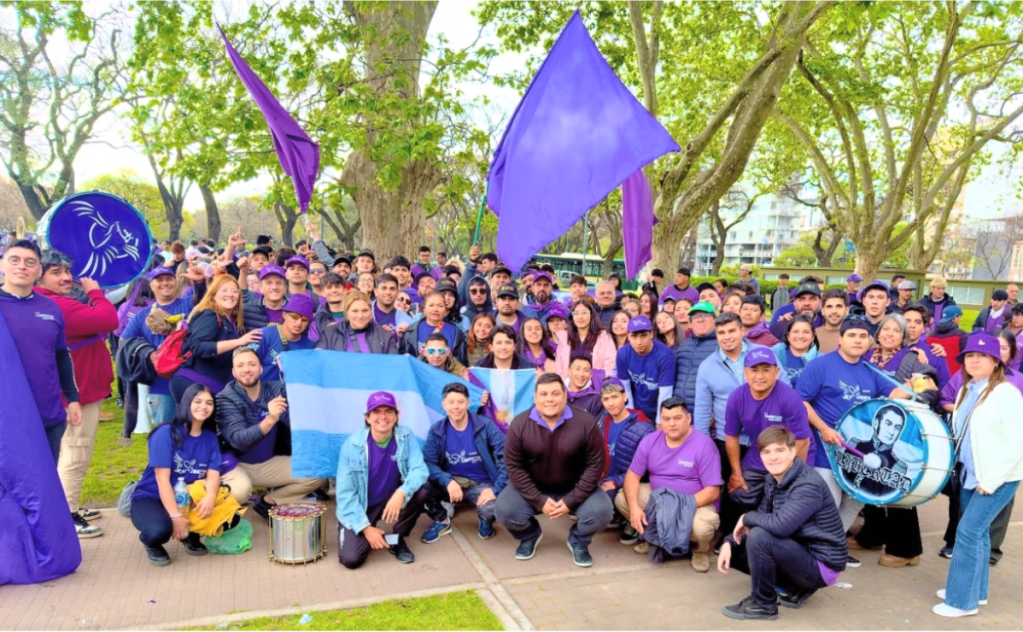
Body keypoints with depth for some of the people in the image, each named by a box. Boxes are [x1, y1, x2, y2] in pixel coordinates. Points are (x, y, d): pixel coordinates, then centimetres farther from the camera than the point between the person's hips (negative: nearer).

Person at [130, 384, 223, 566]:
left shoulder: (210, 438, -1)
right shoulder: (166, 433, -16)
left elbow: (213, 473, -11)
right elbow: (162, 479, -20)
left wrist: (210, 496, -34)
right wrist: (176, 516, -27)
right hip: (151, 498, -4)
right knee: (160, 529, -37)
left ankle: (190, 535, 9)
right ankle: (152, 544, 3)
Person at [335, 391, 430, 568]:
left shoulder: (406, 437, -15)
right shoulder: (353, 445, -20)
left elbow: (420, 470, -22)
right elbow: (345, 493, -16)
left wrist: (401, 493, -42)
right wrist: (366, 527, -22)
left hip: (392, 498, 2)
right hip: (359, 507, -2)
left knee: (422, 491, -27)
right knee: (351, 559, -21)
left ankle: (398, 540, -2)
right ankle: (369, 535, 15)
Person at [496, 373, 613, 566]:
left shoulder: (585, 422, -18)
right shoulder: (519, 424, -15)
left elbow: (595, 465, -14)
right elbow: (514, 466, -12)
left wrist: (571, 501, -18)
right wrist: (539, 501, -18)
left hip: (575, 488, 0)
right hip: (532, 488, 1)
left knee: (601, 512, -25)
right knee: (505, 510, -23)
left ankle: (578, 541, 12)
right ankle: (529, 535, 14)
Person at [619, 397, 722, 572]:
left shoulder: (704, 445, -18)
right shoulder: (650, 440, -5)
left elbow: (712, 491, -19)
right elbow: (633, 476, -5)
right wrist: (634, 506, -23)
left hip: (697, 503, -4)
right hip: (657, 497, 5)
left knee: (701, 527, -36)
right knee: (621, 499, -14)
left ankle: (701, 550, 4)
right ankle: (653, 536, 11)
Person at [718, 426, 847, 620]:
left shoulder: (808, 485, -26)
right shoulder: (773, 480, 1)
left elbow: (779, 525, -38)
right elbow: (762, 517, 6)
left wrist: (746, 518, -19)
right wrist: (729, 542, -10)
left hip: (822, 564, -9)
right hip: (800, 551, 9)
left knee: (759, 537, -29)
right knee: (734, 550, 7)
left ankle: (763, 605, -8)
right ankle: (797, 587, 11)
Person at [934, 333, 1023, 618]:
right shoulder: (965, 391, 9)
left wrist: (992, 480, -19)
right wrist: (956, 464, 8)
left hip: (998, 478, -7)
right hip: (970, 474, 7)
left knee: (968, 532, -8)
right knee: (977, 532, 15)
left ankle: (963, 600, 2)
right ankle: (976, 590, 28)